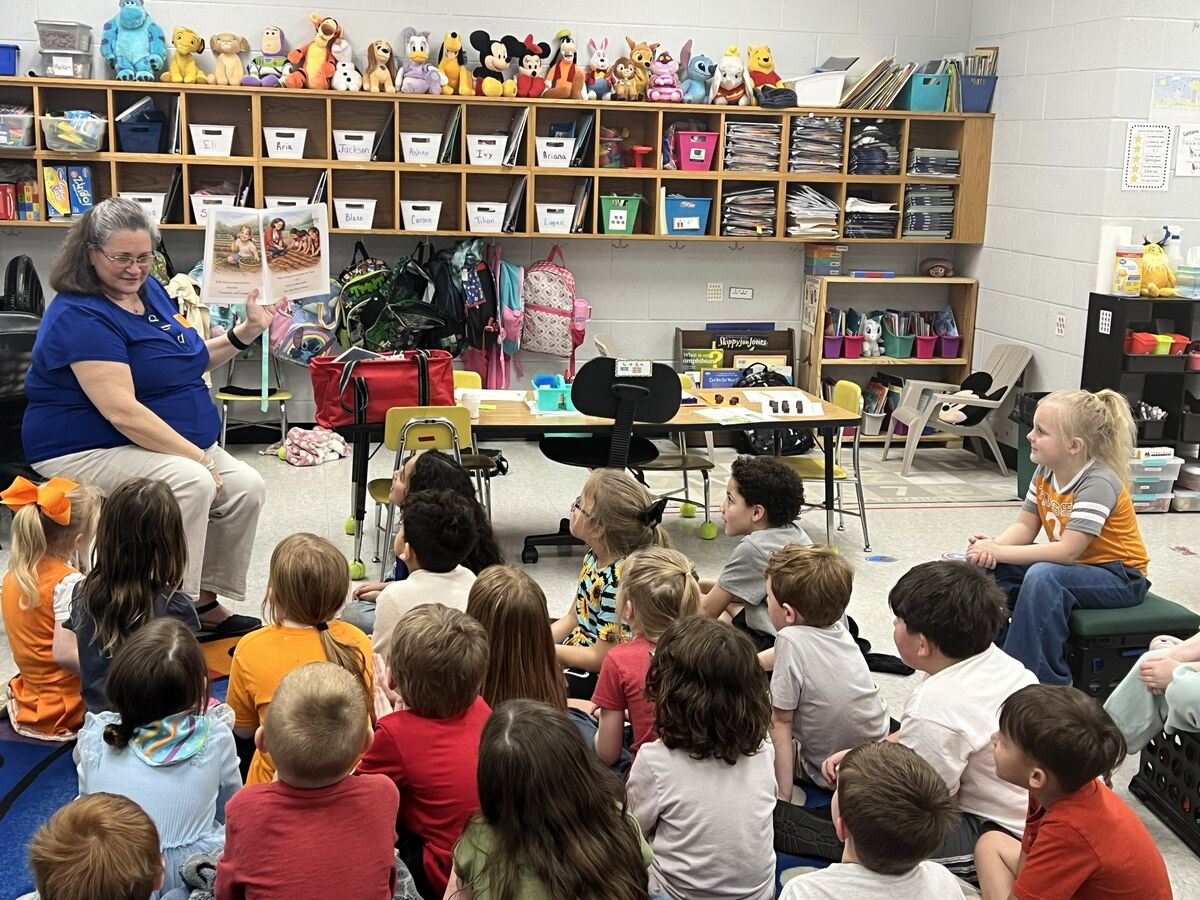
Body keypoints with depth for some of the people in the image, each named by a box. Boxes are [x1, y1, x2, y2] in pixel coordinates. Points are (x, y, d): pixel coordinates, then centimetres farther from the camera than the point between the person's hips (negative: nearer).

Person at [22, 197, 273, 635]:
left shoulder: (150, 290, 8)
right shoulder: (80, 316, -19)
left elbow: (188, 363, 19)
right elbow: (121, 411, -27)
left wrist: (247, 331, 5)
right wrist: (197, 456, -28)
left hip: (177, 444, 9)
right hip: (89, 451, -9)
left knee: (246, 487, -10)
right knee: (191, 482, -32)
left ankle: (203, 599, 3)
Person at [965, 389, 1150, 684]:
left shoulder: (1098, 482, -26)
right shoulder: (1045, 473, -2)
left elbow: (1068, 551, -31)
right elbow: (1025, 527, -1)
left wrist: (999, 552, -31)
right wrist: (993, 546, -23)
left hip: (1119, 577, -8)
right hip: (1074, 567, 8)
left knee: (1043, 577, -35)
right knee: (993, 567, -10)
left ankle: (1044, 680, -25)